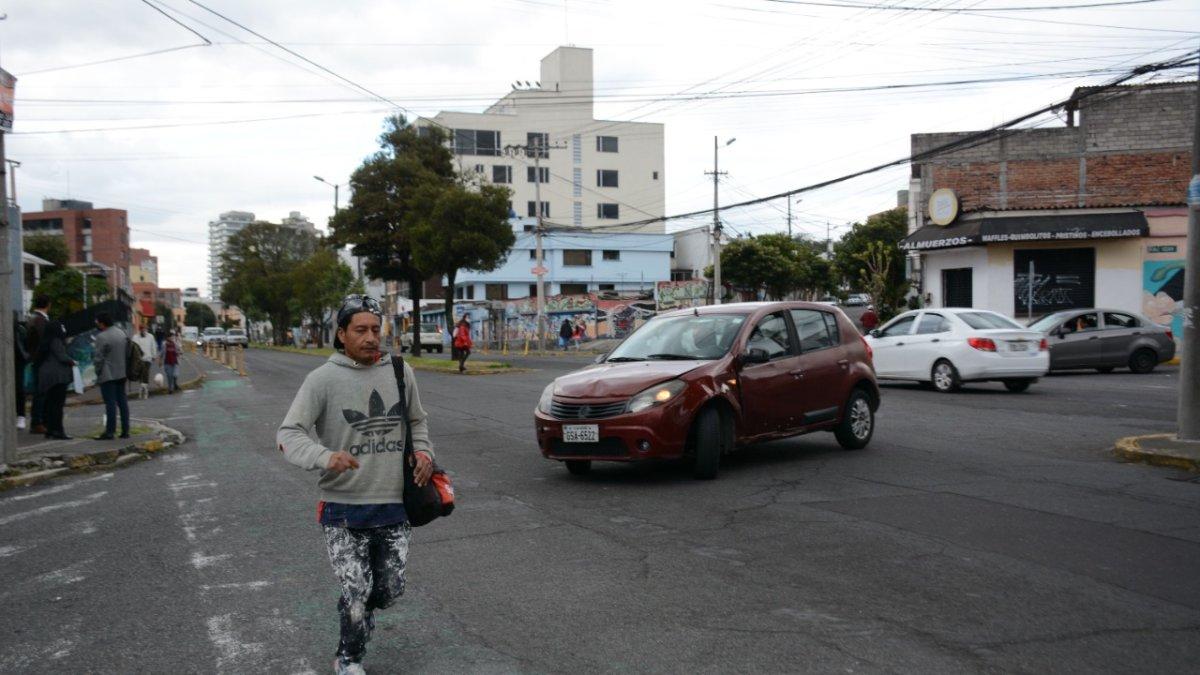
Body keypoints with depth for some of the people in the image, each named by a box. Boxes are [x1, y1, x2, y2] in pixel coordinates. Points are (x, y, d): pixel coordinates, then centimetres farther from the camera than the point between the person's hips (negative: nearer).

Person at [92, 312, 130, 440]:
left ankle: (109, 432, -3)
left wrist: (98, 371, 1)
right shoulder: (122, 333, 8)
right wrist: (125, 368, 15)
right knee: (122, 401, 10)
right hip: (121, 373, 7)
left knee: (110, 403, -6)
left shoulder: (102, 337, -15)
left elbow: (98, 358, -14)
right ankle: (125, 431, 11)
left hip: (107, 375, -7)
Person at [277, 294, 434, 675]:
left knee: (390, 590, 11)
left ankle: (357, 612, 46)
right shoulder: (323, 379, -8)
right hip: (343, 507, -3)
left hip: (394, 505, 4)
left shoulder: (400, 372, 3)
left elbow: (416, 420, 20)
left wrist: (423, 450, 1)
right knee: (356, 593, -4)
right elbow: (288, 434, -14)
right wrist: (325, 457, -32)